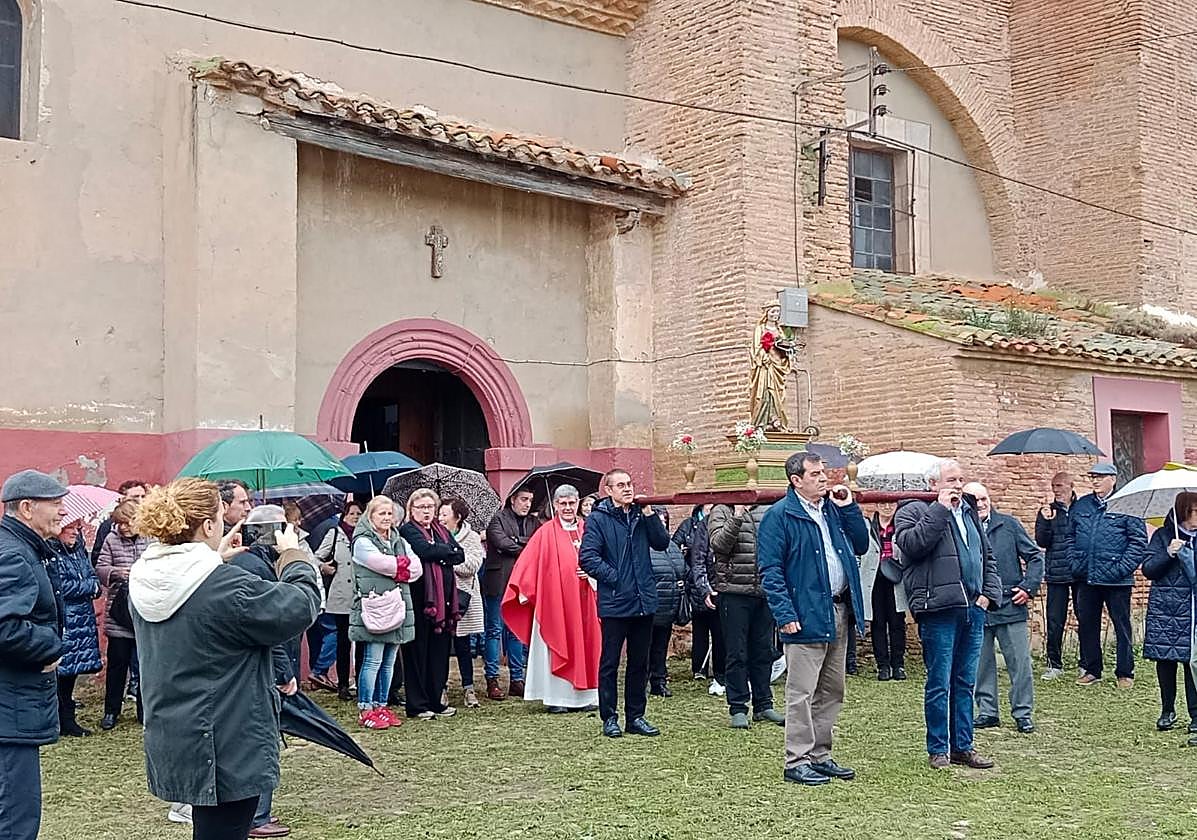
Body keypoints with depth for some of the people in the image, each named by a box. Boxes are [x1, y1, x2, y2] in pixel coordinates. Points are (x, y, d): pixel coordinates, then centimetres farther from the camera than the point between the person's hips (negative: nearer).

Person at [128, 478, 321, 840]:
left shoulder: (144, 577, 0)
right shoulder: (226, 585, -24)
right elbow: (301, 606, -15)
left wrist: (215, 561, 14)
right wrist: (293, 555, 1)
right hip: (225, 750, -8)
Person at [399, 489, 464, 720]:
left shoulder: (441, 532, 19)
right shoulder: (407, 531, -2)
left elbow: (460, 556, 7)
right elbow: (425, 550, -20)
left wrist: (439, 555, -8)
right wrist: (448, 550, -5)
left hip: (443, 598, 6)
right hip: (420, 597, -6)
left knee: (440, 650, 8)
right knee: (418, 650, -2)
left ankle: (436, 701, 17)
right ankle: (417, 705, 4)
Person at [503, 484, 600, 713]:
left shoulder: (587, 531, 8)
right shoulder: (546, 533, -2)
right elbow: (528, 564, -4)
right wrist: (524, 589, -12)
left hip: (583, 600, 4)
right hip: (554, 599, -3)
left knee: (585, 644, 5)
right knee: (557, 646, -1)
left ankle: (584, 696, 12)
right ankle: (556, 697, 4)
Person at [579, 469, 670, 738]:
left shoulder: (640, 514, 9)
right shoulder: (598, 518, -6)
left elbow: (662, 543, 3)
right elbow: (588, 557, -12)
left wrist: (649, 513, -6)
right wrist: (613, 577, -14)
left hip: (643, 601, 5)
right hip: (614, 602, -5)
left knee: (639, 663, 12)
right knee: (609, 663, 3)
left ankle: (636, 716, 22)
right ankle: (609, 718, 12)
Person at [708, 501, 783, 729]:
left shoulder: (767, 511, 13)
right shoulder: (721, 511, 0)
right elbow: (719, 544, -15)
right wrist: (737, 516, -21)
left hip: (764, 591, 4)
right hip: (734, 592, -4)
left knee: (763, 650, 11)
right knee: (737, 653, 1)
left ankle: (763, 705, 20)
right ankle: (738, 708, 8)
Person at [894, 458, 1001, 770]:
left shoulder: (969, 513, 21)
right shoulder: (914, 511, -2)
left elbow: (987, 557, 27)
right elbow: (911, 544, -23)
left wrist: (989, 593, 12)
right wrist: (940, 509, -19)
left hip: (973, 609, 7)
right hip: (939, 610, -7)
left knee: (965, 683, 12)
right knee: (939, 683, -2)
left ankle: (962, 746, 20)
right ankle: (938, 749, 7)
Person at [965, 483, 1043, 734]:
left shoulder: (1009, 525, 3)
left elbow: (1034, 556, 7)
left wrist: (1029, 587, -2)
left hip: (1010, 606, 0)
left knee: (1020, 662, 0)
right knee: (981, 664, 8)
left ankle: (1023, 714, 11)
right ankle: (987, 712, 20)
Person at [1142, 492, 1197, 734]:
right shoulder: (1162, 536, 3)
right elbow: (1148, 569, -3)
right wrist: (1168, 553, -16)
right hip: (1165, 608, 0)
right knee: (1165, 659, 3)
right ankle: (1167, 710, 17)